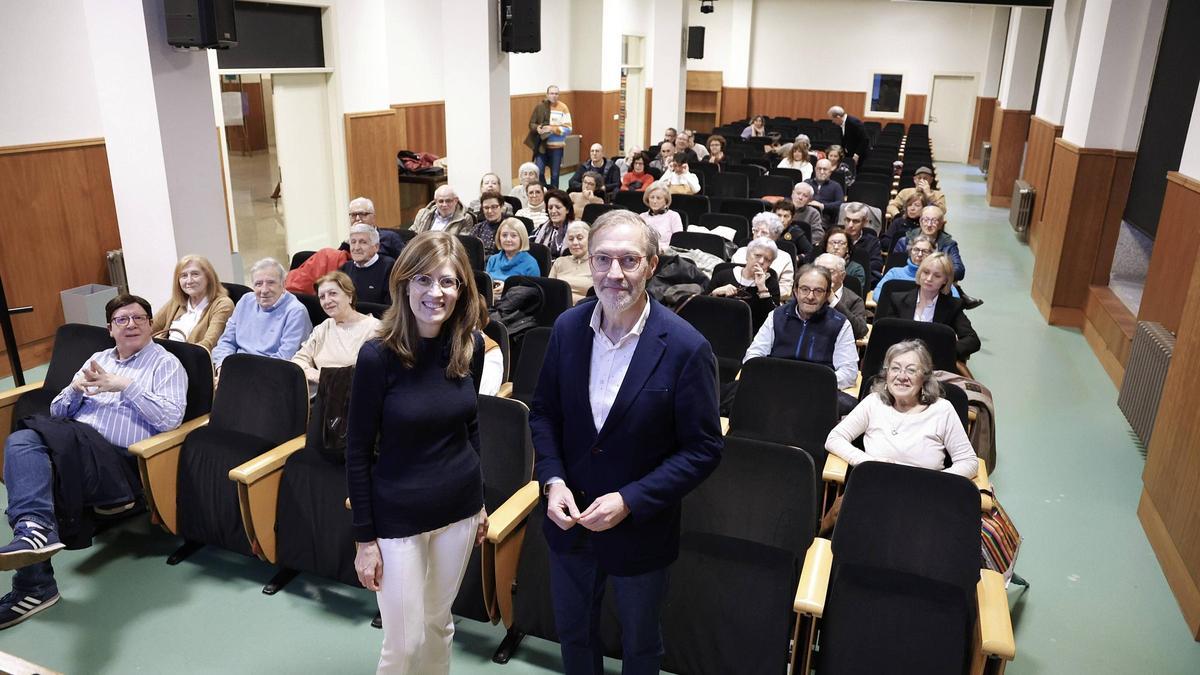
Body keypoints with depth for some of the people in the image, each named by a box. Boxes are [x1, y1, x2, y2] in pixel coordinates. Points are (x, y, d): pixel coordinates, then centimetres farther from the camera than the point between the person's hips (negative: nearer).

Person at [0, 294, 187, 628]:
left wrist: (125, 386, -10)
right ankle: (36, 529, -38)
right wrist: (75, 388, 4)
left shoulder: (166, 364, 9)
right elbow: (58, 412, 25)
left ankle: (35, 528, -36)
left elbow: (171, 418, -6)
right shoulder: (97, 360, 27)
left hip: (118, 461, -5)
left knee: (61, 436, -34)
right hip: (71, 447, 5)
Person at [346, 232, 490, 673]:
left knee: (439, 623, 21)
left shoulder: (468, 346, -6)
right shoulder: (378, 356, -19)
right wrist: (364, 537, -9)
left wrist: (479, 500, 13)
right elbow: (358, 451, -12)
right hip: (398, 515, -4)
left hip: (458, 506, 4)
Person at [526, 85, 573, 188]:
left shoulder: (563, 108, -2)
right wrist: (538, 128, -19)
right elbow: (531, 124, 3)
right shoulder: (539, 107, 1)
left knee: (555, 174, 7)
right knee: (538, 172, -6)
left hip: (556, 146, 0)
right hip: (541, 145, 0)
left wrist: (552, 129, -19)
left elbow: (568, 129, -6)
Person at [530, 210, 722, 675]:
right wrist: (553, 480, -12)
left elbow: (703, 449, -16)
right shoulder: (568, 328, -9)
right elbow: (544, 411, 3)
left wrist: (630, 501, -23)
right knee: (572, 631, 25)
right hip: (569, 516, 3)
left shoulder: (685, 348, -22)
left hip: (641, 528, -3)